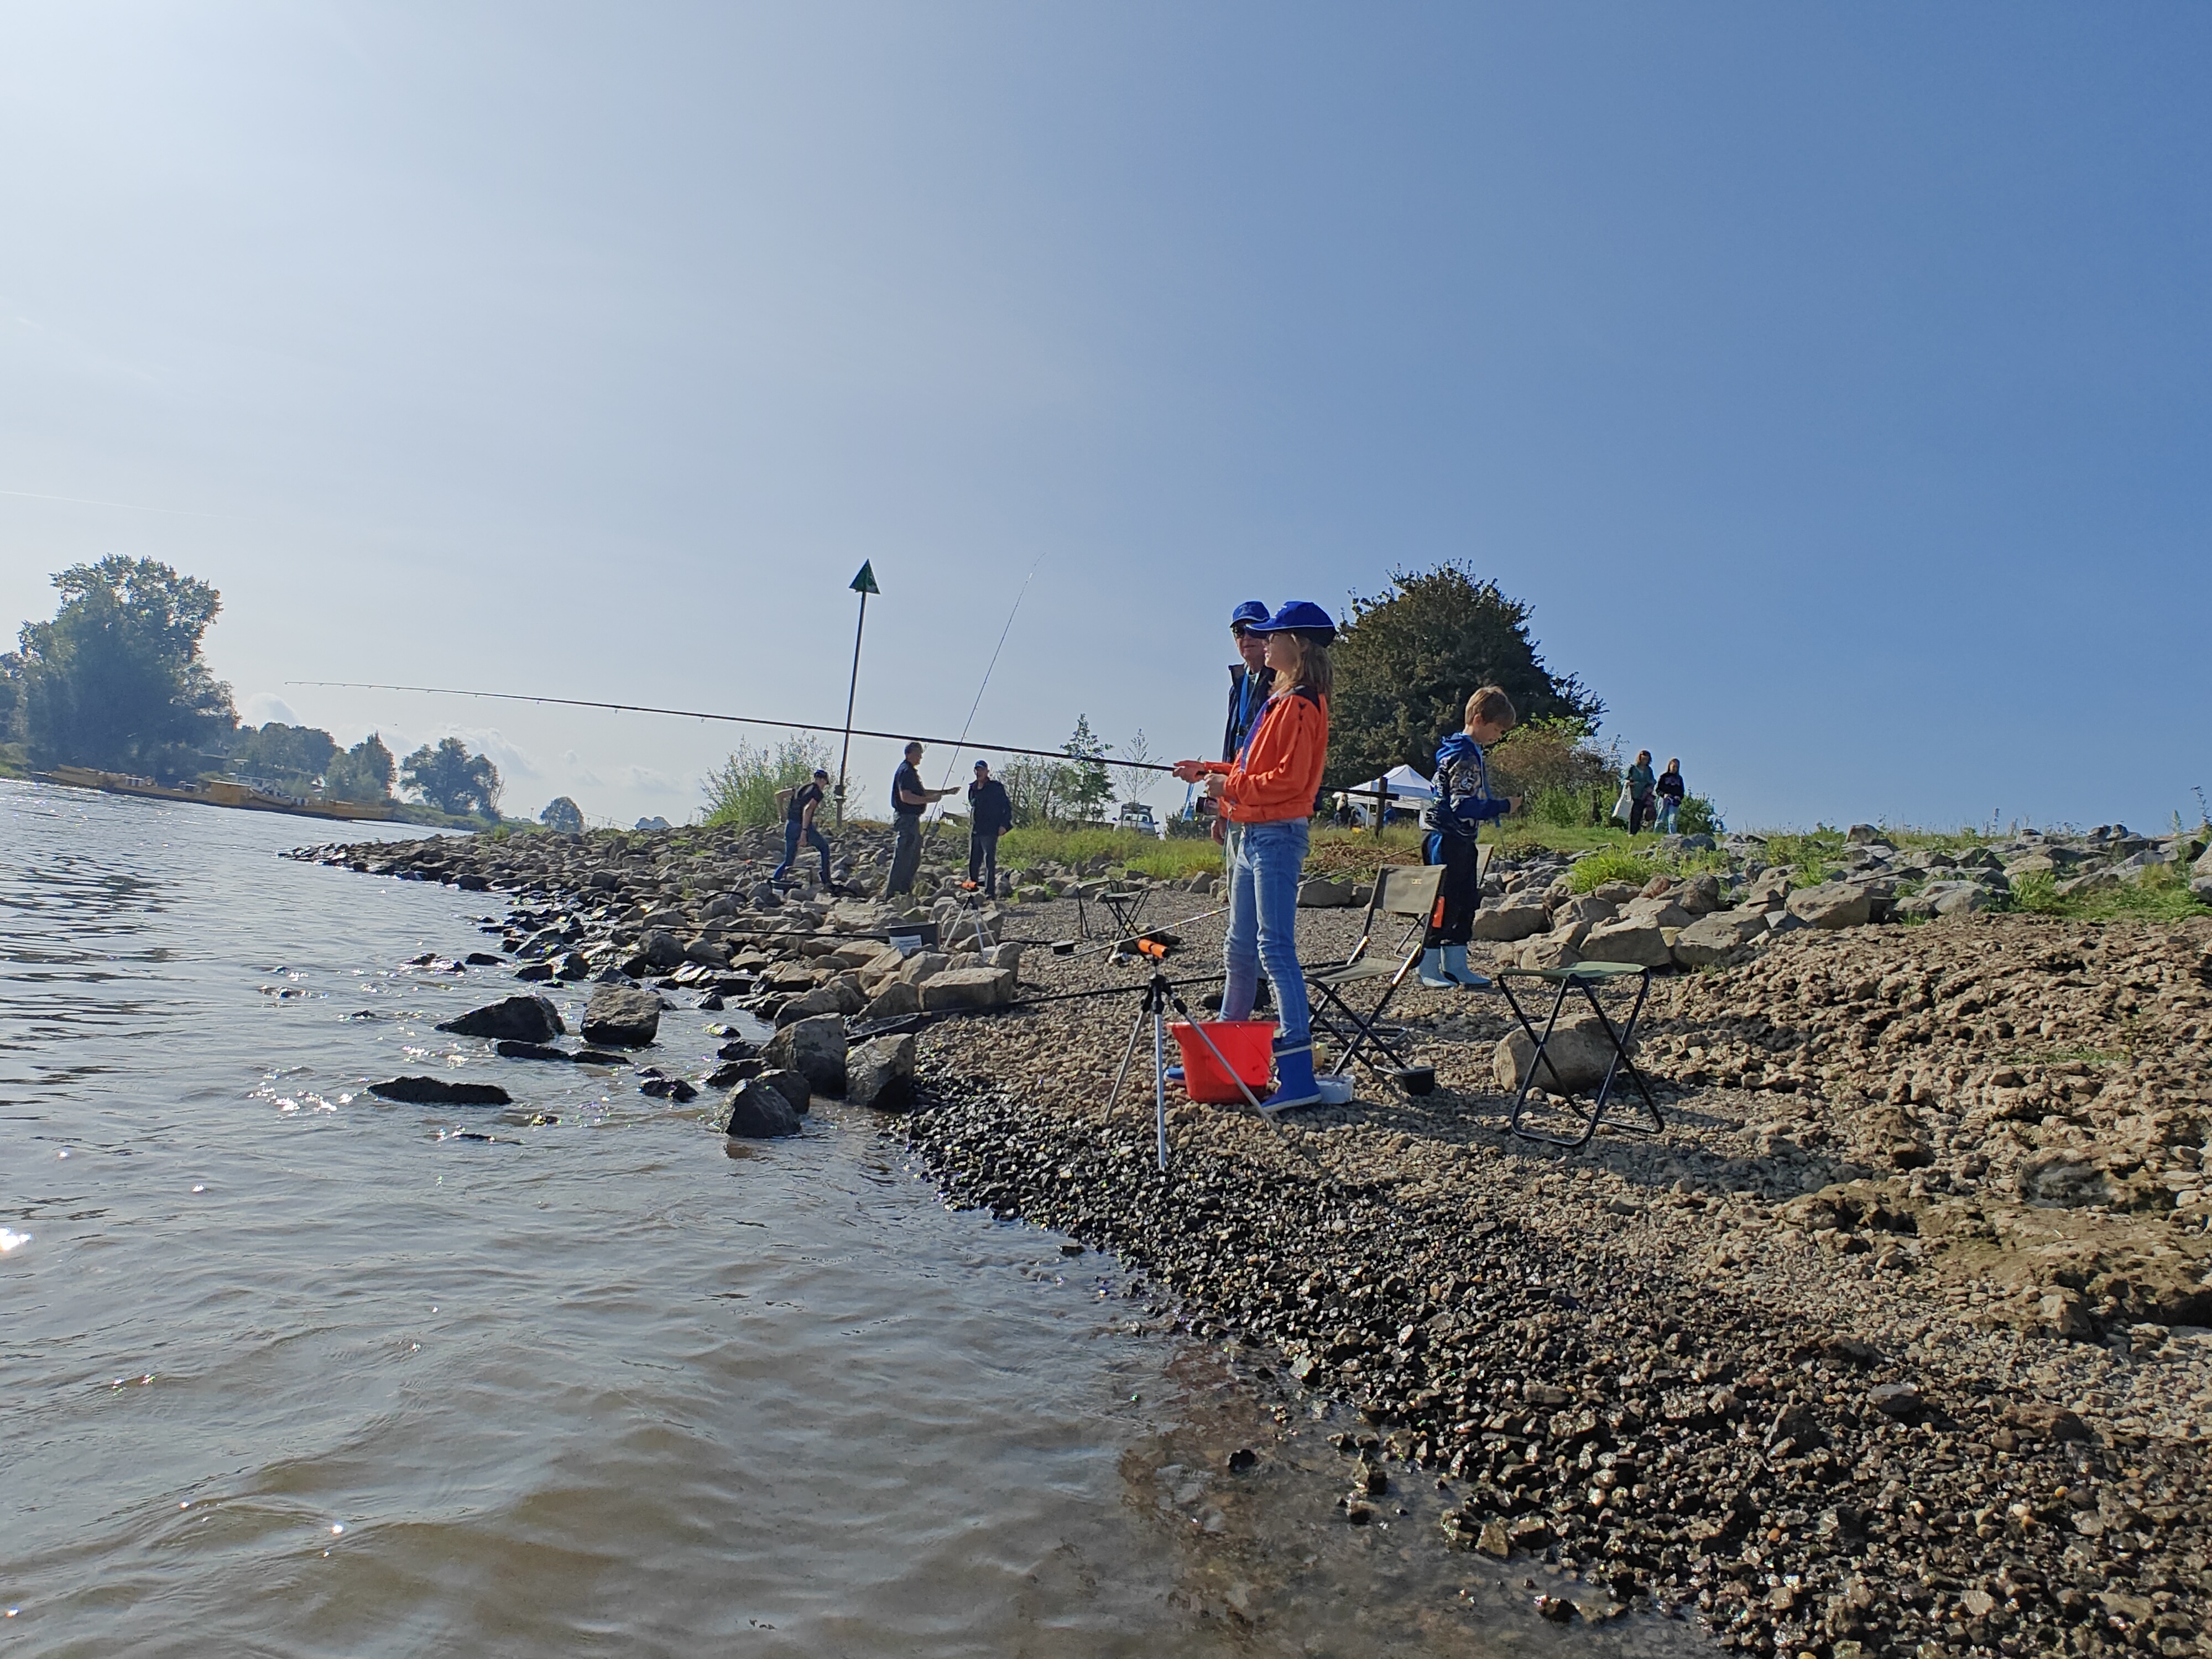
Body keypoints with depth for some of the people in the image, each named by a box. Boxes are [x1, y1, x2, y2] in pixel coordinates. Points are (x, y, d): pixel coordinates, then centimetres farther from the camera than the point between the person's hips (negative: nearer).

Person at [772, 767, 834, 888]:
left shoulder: (801, 788, 17)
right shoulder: (818, 793, -5)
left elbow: (779, 795, 16)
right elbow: (807, 810, -22)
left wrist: (783, 815, 21)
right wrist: (804, 832, -27)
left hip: (790, 826, 6)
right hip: (804, 827, -6)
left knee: (788, 860, 15)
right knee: (824, 848, 18)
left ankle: (773, 880, -2)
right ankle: (826, 881, 16)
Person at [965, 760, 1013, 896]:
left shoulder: (996, 787, -3)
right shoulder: (973, 788, 16)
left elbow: (1007, 806, -3)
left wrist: (1004, 825, -11)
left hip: (989, 832, -7)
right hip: (974, 831, 7)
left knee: (989, 862, -9)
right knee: (973, 862, 9)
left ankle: (990, 892, -9)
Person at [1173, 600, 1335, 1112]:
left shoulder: (1302, 704, -12)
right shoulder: (1278, 700, 18)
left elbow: (1288, 779, -20)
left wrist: (1231, 788, -15)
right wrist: (1211, 773, 15)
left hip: (1276, 837, -10)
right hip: (1250, 835, 10)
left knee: (1275, 948, -13)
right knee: (1240, 947, 16)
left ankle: (1297, 1073, -12)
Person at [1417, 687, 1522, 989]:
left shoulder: (1470, 752, 14)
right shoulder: (1464, 756, -17)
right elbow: (1465, 807, -23)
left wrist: (1498, 805, 13)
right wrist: (1504, 807, -17)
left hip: (1461, 839, 11)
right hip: (1446, 837, -11)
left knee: (1466, 902, 12)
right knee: (1444, 902, -6)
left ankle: (1456, 967, 18)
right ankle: (1429, 969, 1)